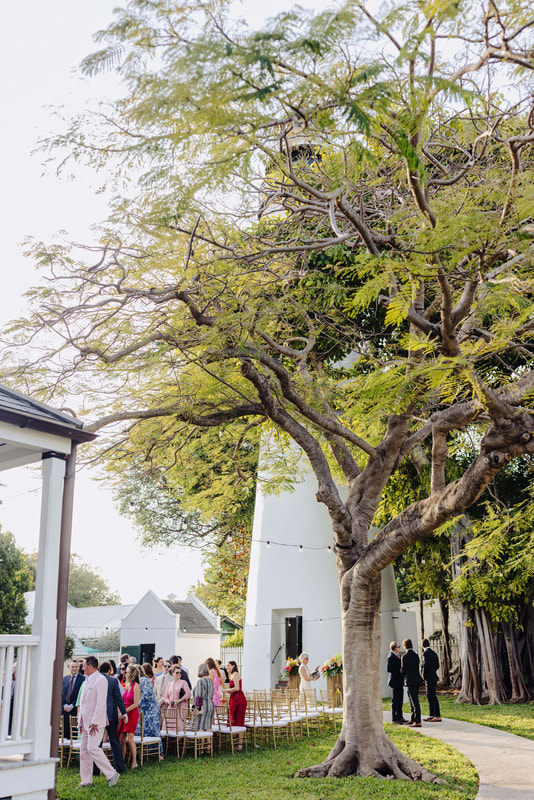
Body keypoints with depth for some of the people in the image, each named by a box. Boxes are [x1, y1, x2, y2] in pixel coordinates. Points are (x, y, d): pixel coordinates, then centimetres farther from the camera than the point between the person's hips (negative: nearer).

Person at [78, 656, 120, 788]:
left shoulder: (100, 680, -14)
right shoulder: (87, 681, 16)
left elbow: (100, 703, -19)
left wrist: (94, 722, -22)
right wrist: (81, 721, 15)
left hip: (95, 722, -9)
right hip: (86, 722, 9)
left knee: (92, 748, -14)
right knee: (84, 750, 9)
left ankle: (111, 774, -5)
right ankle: (86, 780, 16)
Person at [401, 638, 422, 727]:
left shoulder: (405, 656, -12)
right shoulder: (415, 655, 10)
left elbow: (403, 670, -7)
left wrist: (403, 678, 12)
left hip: (411, 681, -8)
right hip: (417, 680, 8)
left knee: (415, 701, -7)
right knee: (413, 700, 17)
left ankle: (418, 722, -7)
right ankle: (413, 719, 25)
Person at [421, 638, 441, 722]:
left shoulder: (426, 653, -15)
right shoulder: (434, 653, 12)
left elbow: (425, 666, -20)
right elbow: (437, 665, 16)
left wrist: (424, 677, -9)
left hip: (429, 678, -9)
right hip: (433, 677, 9)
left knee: (433, 697, -5)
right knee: (429, 696, 15)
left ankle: (438, 716, -2)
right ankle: (431, 715, 21)